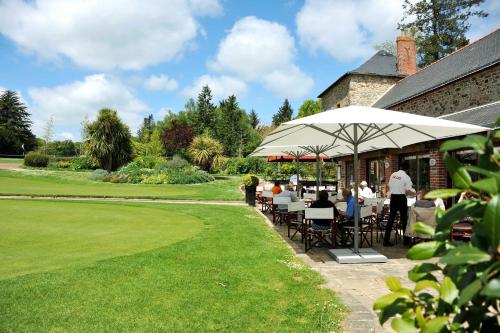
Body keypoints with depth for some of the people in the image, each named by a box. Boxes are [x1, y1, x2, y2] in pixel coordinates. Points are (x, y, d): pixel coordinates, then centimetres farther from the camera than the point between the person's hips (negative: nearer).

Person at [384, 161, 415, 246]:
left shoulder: (393, 175, 4)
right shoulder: (406, 177, -10)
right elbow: (408, 191, -12)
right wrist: (413, 192, 8)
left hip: (393, 197, 4)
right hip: (401, 198, -4)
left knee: (391, 218, 6)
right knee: (404, 219, 10)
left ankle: (386, 240, 5)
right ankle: (406, 240, 19)